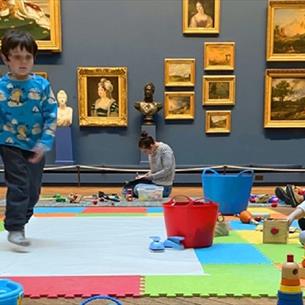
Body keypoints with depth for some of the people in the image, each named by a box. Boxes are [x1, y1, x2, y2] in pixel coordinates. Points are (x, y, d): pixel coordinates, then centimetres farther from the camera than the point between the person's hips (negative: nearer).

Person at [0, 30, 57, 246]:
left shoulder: (42, 85, -4)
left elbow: (51, 116, -4)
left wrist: (44, 143, -12)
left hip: (36, 146, 3)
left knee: (33, 189, 11)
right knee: (18, 185, -10)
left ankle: (20, 223, 30)